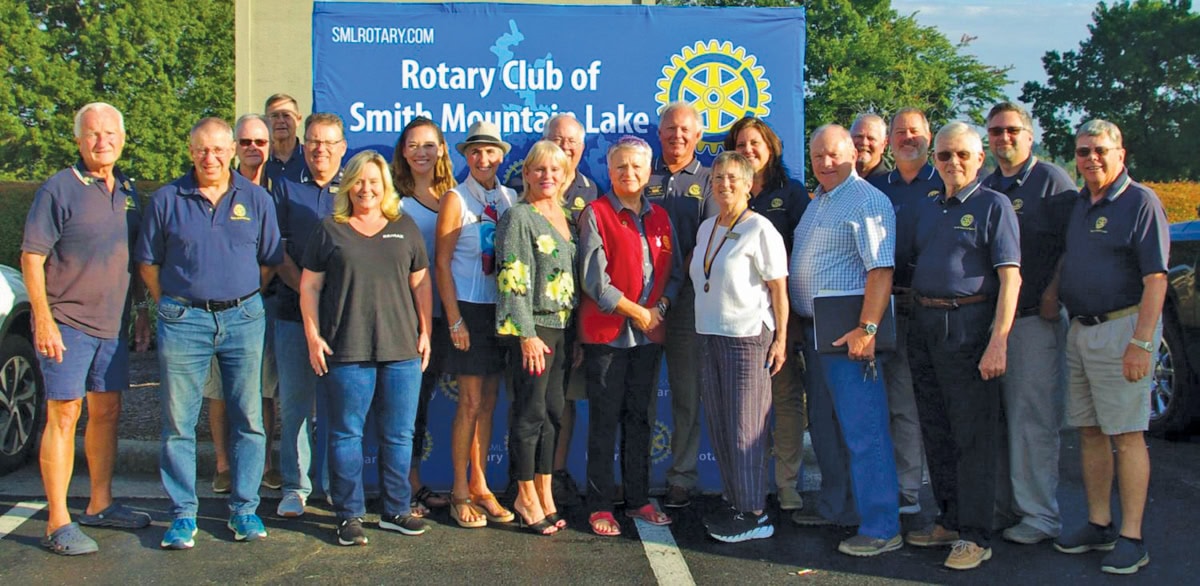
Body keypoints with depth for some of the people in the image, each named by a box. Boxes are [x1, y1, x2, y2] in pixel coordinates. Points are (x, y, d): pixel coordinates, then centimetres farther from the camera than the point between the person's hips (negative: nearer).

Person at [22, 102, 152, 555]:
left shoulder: (128, 190, 12)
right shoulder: (59, 189, -8)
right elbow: (32, 257, -11)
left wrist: (141, 313, 17)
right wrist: (44, 321, -17)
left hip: (113, 324, 7)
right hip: (67, 324, -6)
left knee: (107, 412, 13)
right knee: (64, 416, -4)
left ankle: (100, 505, 26)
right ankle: (58, 524, 1)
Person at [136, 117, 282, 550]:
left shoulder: (256, 199, 6)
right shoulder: (167, 199, 3)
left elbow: (270, 261, 10)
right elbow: (148, 262, 8)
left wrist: (242, 299, 5)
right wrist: (172, 305, 3)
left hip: (243, 318, 1)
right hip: (184, 320, -1)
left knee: (248, 419, 5)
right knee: (179, 423, 2)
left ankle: (244, 509, 16)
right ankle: (182, 514, 12)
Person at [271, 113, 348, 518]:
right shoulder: (286, 188, 10)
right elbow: (276, 251, 3)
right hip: (293, 308, 1)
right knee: (294, 400, 3)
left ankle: (335, 483, 14)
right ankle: (295, 485, 12)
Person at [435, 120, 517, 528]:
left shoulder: (509, 199, 8)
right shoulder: (456, 199, -4)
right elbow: (442, 263, -7)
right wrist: (455, 320, -12)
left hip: (501, 309, 4)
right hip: (470, 309, -4)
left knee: (489, 401, 9)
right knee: (471, 402, -4)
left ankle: (479, 486, 19)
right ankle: (460, 492, 6)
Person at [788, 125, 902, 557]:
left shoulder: (867, 201, -11)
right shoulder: (817, 202, 17)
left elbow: (881, 269, -19)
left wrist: (867, 329, -26)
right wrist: (796, 325, 16)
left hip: (847, 332, -9)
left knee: (862, 430, -7)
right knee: (824, 427, 17)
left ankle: (881, 528, -2)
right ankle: (837, 508, 31)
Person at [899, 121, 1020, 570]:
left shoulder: (994, 205, -4)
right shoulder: (927, 210, 16)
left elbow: (1010, 277, -11)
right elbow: (899, 260, 24)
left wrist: (998, 340, -19)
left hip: (968, 324, -7)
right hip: (924, 325, 7)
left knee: (972, 434, -3)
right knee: (936, 431, 12)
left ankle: (975, 536, 4)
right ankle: (950, 520, 24)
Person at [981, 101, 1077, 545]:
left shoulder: (1052, 181, -2)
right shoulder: (985, 187, 17)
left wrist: (1053, 296, -15)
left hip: (1036, 320, -6)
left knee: (1034, 418, -5)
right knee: (997, 417, 10)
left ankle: (1040, 515, 2)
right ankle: (1004, 504, 20)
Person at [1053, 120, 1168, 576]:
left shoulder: (1140, 202, -8)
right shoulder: (1077, 205, 14)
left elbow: (1155, 278, -14)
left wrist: (1141, 342, -20)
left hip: (1122, 328, -7)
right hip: (1080, 330, 8)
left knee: (1127, 435, -4)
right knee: (1089, 432, 11)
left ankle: (1131, 538, 1)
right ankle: (1099, 525, 22)